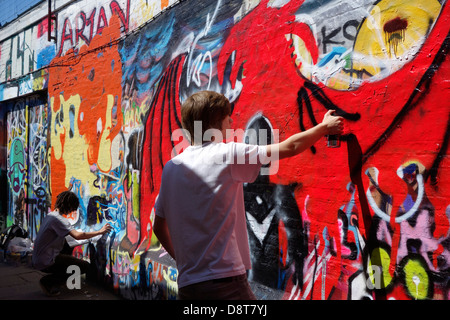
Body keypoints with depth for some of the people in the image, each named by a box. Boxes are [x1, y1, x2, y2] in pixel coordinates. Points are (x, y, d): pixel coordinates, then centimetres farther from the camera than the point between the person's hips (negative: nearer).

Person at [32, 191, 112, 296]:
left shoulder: (50, 214, 9)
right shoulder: (58, 219, -21)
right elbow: (77, 236, -30)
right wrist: (100, 232, -21)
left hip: (37, 259, 10)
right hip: (44, 263, -9)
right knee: (85, 267, -5)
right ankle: (48, 281, -3)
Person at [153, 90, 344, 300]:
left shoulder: (170, 168, 7)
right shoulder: (227, 154, -9)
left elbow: (159, 227, 15)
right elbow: (290, 147, -1)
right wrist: (324, 127, 15)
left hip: (187, 285, 6)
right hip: (226, 282, -6)